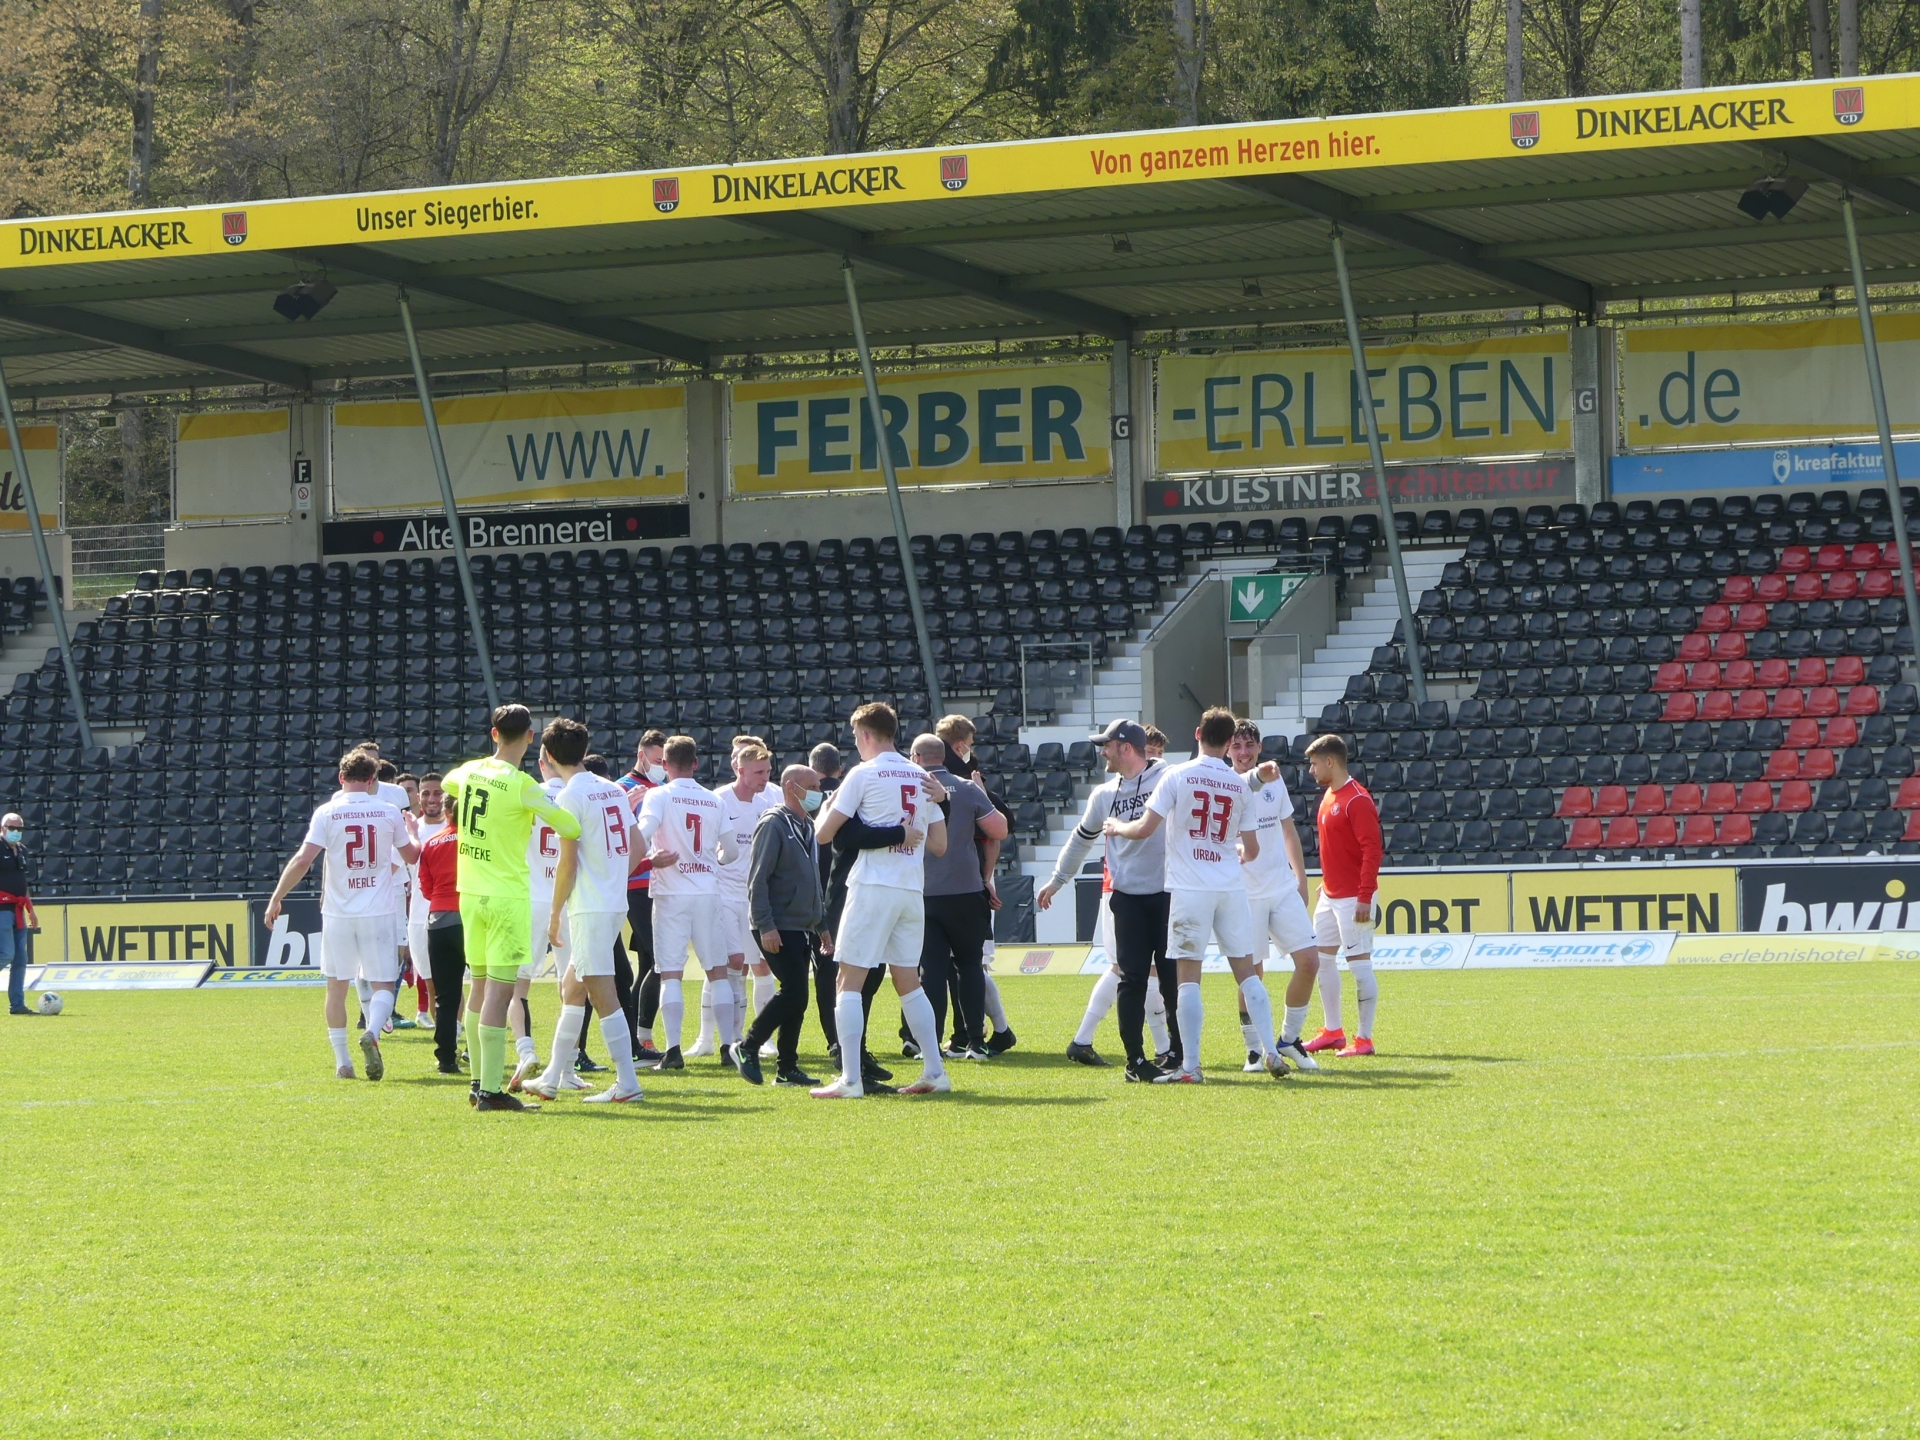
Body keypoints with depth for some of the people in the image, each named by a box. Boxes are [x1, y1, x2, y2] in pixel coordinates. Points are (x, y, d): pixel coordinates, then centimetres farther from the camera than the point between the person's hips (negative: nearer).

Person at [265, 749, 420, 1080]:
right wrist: (412, 830, 36)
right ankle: (372, 1032, -25)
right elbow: (411, 857, 14)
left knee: (337, 985, 13)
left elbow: (303, 860, -11)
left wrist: (276, 899, -2)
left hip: (339, 913, 0)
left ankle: (341, 1060, 13)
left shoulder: (327, 813, -5)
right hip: (379, 913, 0)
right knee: (383, 984, 5)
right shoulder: (389, 814, 0)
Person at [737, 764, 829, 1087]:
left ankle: (787, 1068, 11)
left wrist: (821, 921, 20)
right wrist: (765, 926, -21)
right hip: (779, 929, -8)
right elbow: (757, 880, -16)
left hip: (803, 928, 8)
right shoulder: (773, 825, -11)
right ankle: (748, 1048, -2)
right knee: (794, 993, -14)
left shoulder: (807, 827, 16)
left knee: (795, 998, 7)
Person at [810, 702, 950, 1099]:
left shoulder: (864, 774, -6)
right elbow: (939, 844, 15)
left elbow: (823, 834, -6)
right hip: (913, 887, 6)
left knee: (850, 980, -3)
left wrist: (826, 806, 14)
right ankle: (934, 1071, 12)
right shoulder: (922, 778, 11)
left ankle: (849, 1080, -10)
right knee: (908, 981, 16)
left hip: (874, 885, -6)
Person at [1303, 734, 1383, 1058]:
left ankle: (1364, 1038, -2)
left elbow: (1372, 849, -20)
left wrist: (1365, 897, -23)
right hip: (1330, 895, 10)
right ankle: (1333, 1031, 23)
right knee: (1322, 958, 13)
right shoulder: (1329, 795, 12)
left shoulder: (1357, 800, -16)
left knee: (1359, 962, -6)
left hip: (1352, 898, -10)